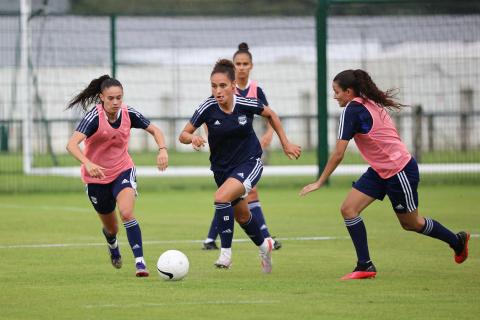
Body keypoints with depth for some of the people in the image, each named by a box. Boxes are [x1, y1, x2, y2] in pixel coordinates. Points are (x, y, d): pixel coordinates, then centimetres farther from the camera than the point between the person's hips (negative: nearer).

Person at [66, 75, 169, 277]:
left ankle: (140, 261, -26)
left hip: (123, 171, 1)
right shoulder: (94, 117, -24)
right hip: (97, 177, -1)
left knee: (126, 213, -27)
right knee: (111, 228, 14)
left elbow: (154, 130, 1)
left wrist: (162, 149, -19)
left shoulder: (128, 114, -13)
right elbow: (72, 144, -37)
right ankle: (112, 244, 51)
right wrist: (88, 164, -54)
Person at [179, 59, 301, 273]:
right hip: (222, 168, 4)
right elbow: (183, 135, -12)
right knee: (241, 216, 22)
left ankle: (226, 253, -19)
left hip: (249, 163, -4)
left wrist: (285, 143, 5)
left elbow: (271, 115, 3)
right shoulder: (208, 107, -18)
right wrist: (192, 138, -35)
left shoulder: (245, 104, -18)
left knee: (222, 197, -30)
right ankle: (264, 246, 51)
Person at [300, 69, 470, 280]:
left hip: (400, 171, -9)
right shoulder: (371, 104, 5)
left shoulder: (352, 110, -21)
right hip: (380, 171, 9)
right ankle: (365, 266, -1)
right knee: (348, 209, -3)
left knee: (411, 224, 10)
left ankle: (457, 241, 33)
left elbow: (338, 154, -22)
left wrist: (320, 182, -15)